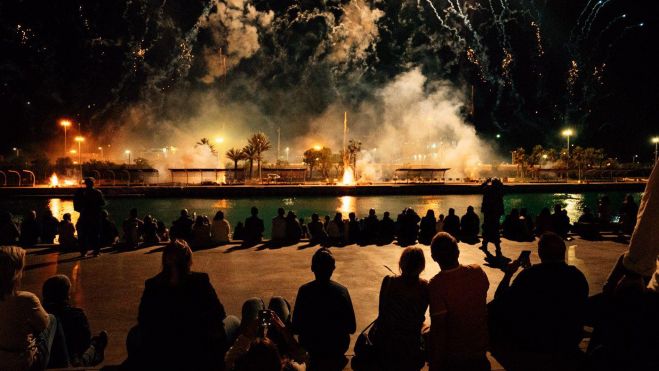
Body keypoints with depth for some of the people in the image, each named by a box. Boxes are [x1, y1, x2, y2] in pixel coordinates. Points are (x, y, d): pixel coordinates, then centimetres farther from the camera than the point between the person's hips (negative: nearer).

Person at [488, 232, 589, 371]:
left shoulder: (529, 275, -23)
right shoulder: (578, 277, -11)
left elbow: (500, 302, -11)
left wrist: (508, 273, 1)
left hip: (531, 343, -5)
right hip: (568, 346, 5)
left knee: (492, 310, 9)